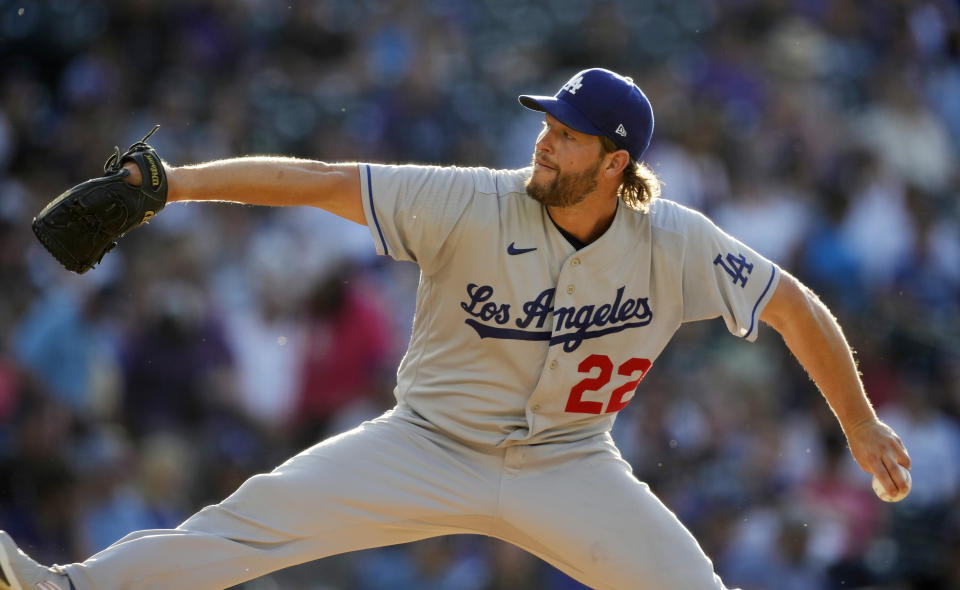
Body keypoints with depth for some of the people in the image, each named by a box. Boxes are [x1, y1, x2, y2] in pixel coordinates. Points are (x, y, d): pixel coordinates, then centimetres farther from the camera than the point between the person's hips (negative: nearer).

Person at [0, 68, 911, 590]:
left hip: (567, 469, 1)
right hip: (432, 448, -1)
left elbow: (794, 306, -6)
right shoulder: (473, 206, -20)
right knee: (263, 514, -18)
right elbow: (322, 182, -23)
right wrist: (171, 184, -30)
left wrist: (860, 424, -2)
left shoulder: (675, 246, -17)